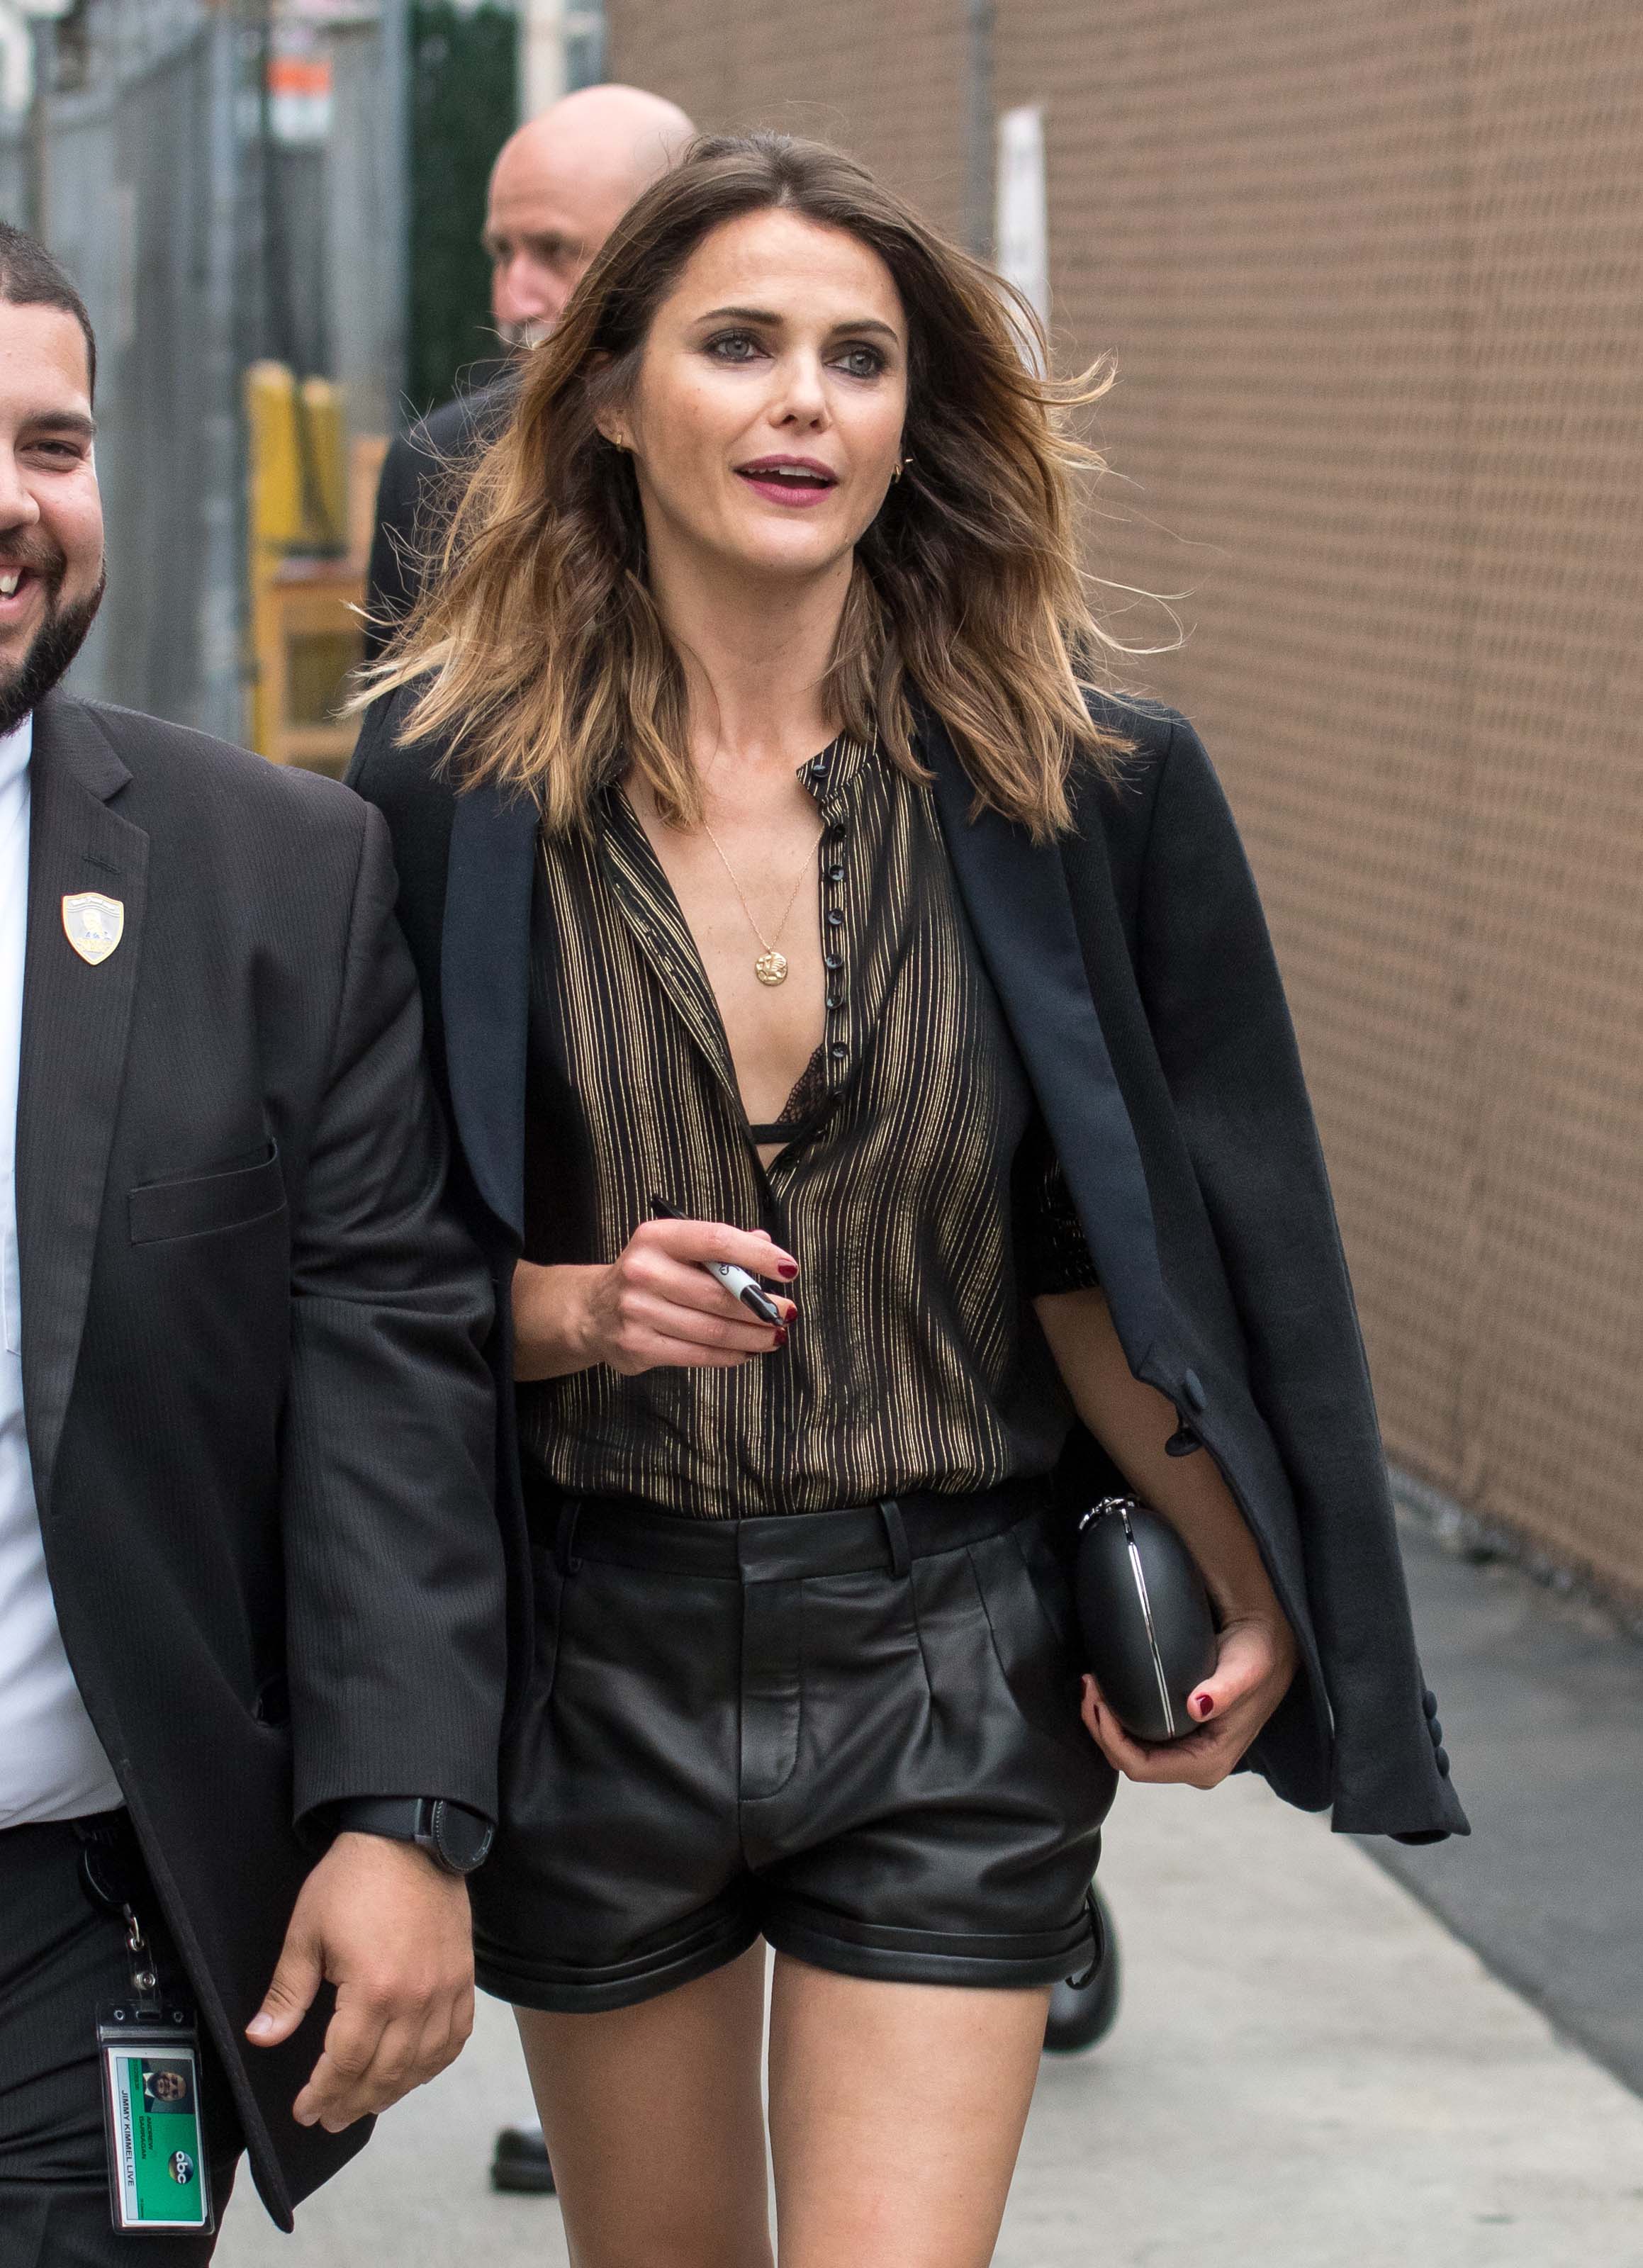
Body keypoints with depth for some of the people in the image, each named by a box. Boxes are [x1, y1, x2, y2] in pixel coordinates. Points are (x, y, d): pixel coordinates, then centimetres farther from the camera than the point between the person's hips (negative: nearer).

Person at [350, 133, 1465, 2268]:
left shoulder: (1080, 784, -3)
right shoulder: (453, 776, -3)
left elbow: (1113, 1250, 3)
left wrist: (1253, 1601, -5)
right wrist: (573, 1306, -17)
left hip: (954, 1681, -1)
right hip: (598, 1665, 1)